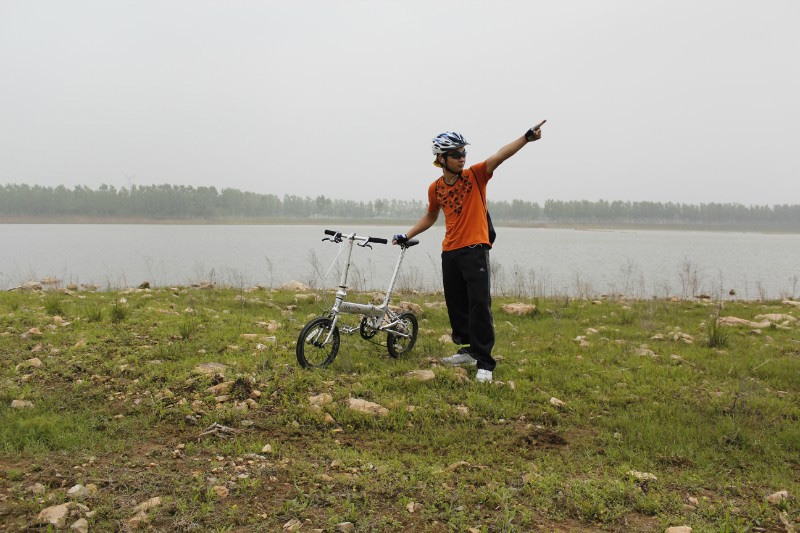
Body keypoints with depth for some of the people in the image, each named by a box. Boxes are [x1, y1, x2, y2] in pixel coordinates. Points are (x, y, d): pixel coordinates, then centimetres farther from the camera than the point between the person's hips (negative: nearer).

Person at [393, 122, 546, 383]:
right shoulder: (435, 188, 6)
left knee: (479, 305, -10)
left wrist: (527, 137, -32)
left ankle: (484, 363, -5)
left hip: (475, 249, -5)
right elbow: (430, 216, 23)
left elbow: (499, 156, -19)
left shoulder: (475, 175, -4)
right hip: (449, 253, 5)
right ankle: (469, 349, 29)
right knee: (455, 305, 11)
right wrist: (406, 236, 23)